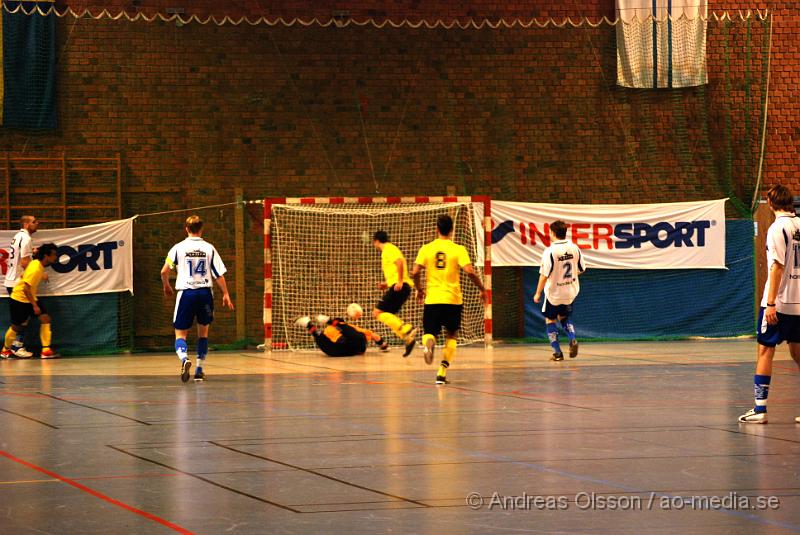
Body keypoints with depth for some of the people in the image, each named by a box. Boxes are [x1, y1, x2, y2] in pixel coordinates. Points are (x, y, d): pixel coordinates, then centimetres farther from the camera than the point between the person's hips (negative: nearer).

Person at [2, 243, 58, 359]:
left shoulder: (39, 265, -1)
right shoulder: (35, 269, -28)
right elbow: (26, 289, -28)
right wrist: (34, 306, -25)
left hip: (30, 298, 8)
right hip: (19, 298, -8)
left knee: (45, 319, -7)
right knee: (16, 327, 6)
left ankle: (46, 350, -8)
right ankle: (6, 350, 31)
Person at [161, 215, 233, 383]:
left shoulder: (179, 248, 1)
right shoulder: (209, 248, 3)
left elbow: (164, 271, 0)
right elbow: (219, 274, 1)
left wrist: (166, 286, 19)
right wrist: (225, 294, 10)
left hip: (186, 293, -1)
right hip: (205, 292, 1)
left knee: (180, 333, 4)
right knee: (203, 332, 18)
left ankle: (184, 358, -25)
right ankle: (199, 370, 16)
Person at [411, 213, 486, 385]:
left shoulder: (426, 249, 1)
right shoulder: (458, 249, -3)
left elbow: (415, 272, -5)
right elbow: (470, 271, -14)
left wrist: (419, 290, 14)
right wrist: (482, 289, 0)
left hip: (432, 299, 0)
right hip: (453, 300, 0)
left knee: (430, 332, 10)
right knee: (451, 335, 17)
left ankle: (429, 343, -29)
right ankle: (442, 372, 6)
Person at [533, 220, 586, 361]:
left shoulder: (550, 251, -21)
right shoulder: (574, 248, -5)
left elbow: (544, 275, -20)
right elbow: (581, 269, 6)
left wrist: (538, 293, -9)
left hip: (554, 292, -5)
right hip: (571, 291, 5)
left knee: (550, 320, 13)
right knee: (564, 317, 25)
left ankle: (557, 352, 8)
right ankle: (573, 340, 0)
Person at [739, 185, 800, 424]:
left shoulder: (778, 228, -12)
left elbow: (777, 267, -17)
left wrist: (771, 303, -17)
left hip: (779, 303, -7)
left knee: (765, 350, -2)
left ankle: (760, 409, -5)